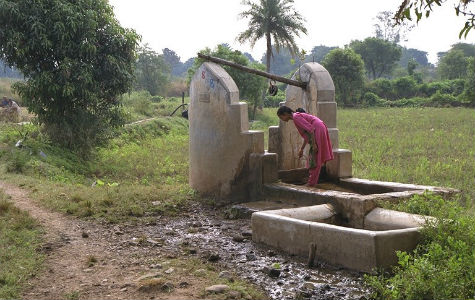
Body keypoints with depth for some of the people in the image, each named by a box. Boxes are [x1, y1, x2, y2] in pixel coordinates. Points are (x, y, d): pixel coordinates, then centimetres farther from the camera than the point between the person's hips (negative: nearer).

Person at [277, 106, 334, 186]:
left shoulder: (296, 117, -10)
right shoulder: (298, 116, 20)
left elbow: (310, 129, -20)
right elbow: (307, 135, 24)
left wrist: (313, 144, -21)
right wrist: (302, 149, 27)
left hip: (318, 131, -10)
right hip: (321, 131, 10)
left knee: (313, 159, -4)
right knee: (313, 158, 13)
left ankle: (311, 182, 0)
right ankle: (312, 182, 17)